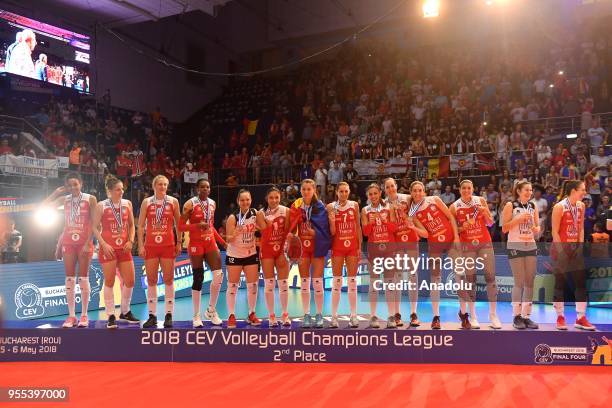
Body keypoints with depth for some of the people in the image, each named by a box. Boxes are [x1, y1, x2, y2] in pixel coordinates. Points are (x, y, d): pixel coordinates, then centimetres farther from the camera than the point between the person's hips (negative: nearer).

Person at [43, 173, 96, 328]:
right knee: (69, 279, 3)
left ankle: (84, 315, 9)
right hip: (68, 242, 3)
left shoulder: (90, 199, -3)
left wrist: (88, 243, -13)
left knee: (83, 278, 1)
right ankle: (71, 315, 9)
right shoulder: (65, 199, 7)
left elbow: (94, 223, -7)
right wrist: (57, 192, -1)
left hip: (84, 242, -3)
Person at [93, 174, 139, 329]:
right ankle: (111, 316, 10)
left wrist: (131, 241, -1)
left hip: (124, 248, 4)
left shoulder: (127, 204, 7)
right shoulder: (101, 205, -4)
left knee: (130, 281, 4)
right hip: (108, 248, -4)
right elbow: (95, 228, -3)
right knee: (109, 282, -1)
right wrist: (104, 244, -12)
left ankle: (125, 312, 23)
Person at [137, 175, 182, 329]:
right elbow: (140, 225, 4)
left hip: (168, 245, -1)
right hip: (150, 245, 1)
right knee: (151, 280, 4)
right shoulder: (147, 202, 5)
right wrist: (140, 245, -3)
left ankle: (169, 315, 8)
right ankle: (152, 315, 11)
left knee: (168, 280, 2)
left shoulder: (173, 201, 4)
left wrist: (179, 243, 2)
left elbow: (178, 224, 8)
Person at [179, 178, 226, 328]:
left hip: (211, 243, 5)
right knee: (198, 279, -1)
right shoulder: (190, 204, -8)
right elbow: (180, 226, -10)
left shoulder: (212, 203, 9)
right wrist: (197, 225, -23)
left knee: (219, 275, -6)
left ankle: (211, 310, 13)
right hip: (196, 244, -5)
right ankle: (196, 316, 12)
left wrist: (223, 242, 14)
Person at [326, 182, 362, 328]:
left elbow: (358, 227, 6)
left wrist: (359, 246, 1)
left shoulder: (354, 205, 4)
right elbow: (332, 232, -1)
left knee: (352, 281, 4)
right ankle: (334, 316, 7)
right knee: (336, 282, 1)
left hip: (352, 246, 1)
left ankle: (353, 316, 11)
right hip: (337, 246, -1)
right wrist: (332, 220, -20)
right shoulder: (331, 207, 0)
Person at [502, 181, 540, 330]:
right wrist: (518, 219, -17)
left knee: (530, 282, 3)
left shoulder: (533, 206, 11)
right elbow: (504, 229, -7)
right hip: (515, 246, -5)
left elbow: (537, 225, 18)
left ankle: (526, 315, 10)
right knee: (519, 282, -5)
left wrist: (537, 229, -4)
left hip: (531, 246, 5)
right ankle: (516, 316, 4)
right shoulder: (510, 206, -3)